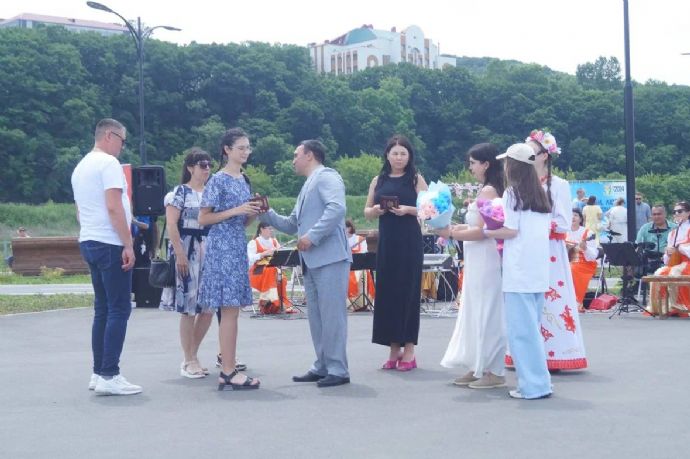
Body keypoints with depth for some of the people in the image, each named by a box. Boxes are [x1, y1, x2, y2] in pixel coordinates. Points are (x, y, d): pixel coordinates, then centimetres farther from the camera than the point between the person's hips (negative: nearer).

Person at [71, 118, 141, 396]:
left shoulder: (80, 167, 18)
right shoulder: (108, 163, -10)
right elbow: (114, 207, -19)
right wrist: (128, 245, -17)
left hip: (89, 242, 9)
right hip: (110, 244, -9)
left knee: (103, 309, 12)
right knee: (119, 309, -7)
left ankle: (99, 373, 13)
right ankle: (109, 376, -10)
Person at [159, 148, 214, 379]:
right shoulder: (180, 192, -3)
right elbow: (171, 224, -10)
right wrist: (179, 254, -17)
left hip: (209, 252, 6)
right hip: (188, 252, -6)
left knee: (208, 307, 4)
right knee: (189, 308, -3)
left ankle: (191, 356, 19)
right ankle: (189, 361, 5)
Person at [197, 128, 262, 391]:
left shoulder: (243, 180, 16)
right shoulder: (218, 180, -7)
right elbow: (203, 219, -10)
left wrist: (255, 213, 2)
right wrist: (235, 211, -16)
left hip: (238, 247, 8)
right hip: (221, 248, -8)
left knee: (232, 310, 7)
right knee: (229, 310, -9)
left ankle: (228, 371, 11)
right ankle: (228, 372, -6)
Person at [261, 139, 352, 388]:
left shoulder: (326, 176, -5)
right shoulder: (307, 187, 24)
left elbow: (337, 208, -22)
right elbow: (291, 225, 27)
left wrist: (312, 236, -22)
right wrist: (265, 213, 15)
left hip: (330, 257, -10)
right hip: (312, 261, 10)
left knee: (331, 314, -7)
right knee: (315, 316, 12)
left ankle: (338, 369, -3)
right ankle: (322, 366, 19)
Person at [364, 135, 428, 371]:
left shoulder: (416, 179, 3)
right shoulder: (378, 181, 11)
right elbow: (366, 212, 13)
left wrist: (408, 210, -19)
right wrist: (376, 209, -8)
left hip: (410, 243, -3)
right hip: (386, 242, 3)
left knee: (408, 292, -2)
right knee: (387, 293, 2)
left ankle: (408, 349, 3)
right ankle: (394, 348, 11)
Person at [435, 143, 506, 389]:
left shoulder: (488, 191, -14)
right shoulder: (489, 190, 13)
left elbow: (482, 231, -18)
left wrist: (452, 234, -12)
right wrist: (458, 228, 8)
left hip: (485, 259, -10)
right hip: (478, 260, 10)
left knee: (487, 312, -3)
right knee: (477, 312, 13)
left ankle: (494, 371, 5)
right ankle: (479, 367, 20)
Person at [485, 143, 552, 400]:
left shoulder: (512, 193, -5)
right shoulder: (540, 194, 15)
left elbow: (511, 231, -11)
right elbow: (543, 229, 15)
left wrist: (485, 232, 1)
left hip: (519, 270, -7)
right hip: (539, 269, 7)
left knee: (521, 328, -4)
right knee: (533, 326, 13)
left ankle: (533, 385, -4)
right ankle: (538, 380, 16)